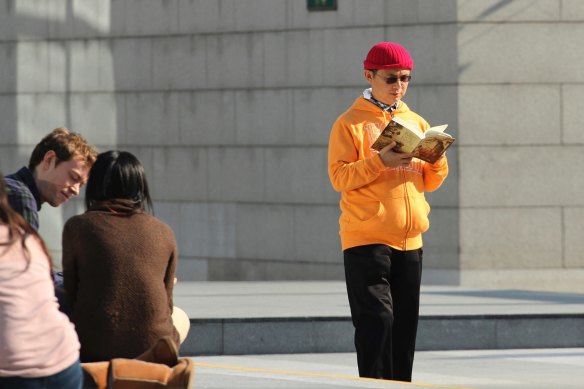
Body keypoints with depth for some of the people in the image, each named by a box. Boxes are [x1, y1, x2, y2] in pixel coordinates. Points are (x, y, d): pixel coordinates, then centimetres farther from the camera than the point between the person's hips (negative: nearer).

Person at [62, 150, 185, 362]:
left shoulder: (77, 227, 2)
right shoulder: (164, 233, 9)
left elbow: (70, 296, 6)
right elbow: (166, 305, 14)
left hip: (94, 350, -2)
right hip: (154, 348, 2)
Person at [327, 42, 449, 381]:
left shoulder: (416, 123, 14)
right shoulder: (350, 123, -1)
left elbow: (430, 183, 15)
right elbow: (339, 176, -11)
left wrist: (436, 161, -7)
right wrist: (380, 162, -23)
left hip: (409, 239, 5)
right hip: (366, 240, -5)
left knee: (405, 324, 5)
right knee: (377, 319, -11)